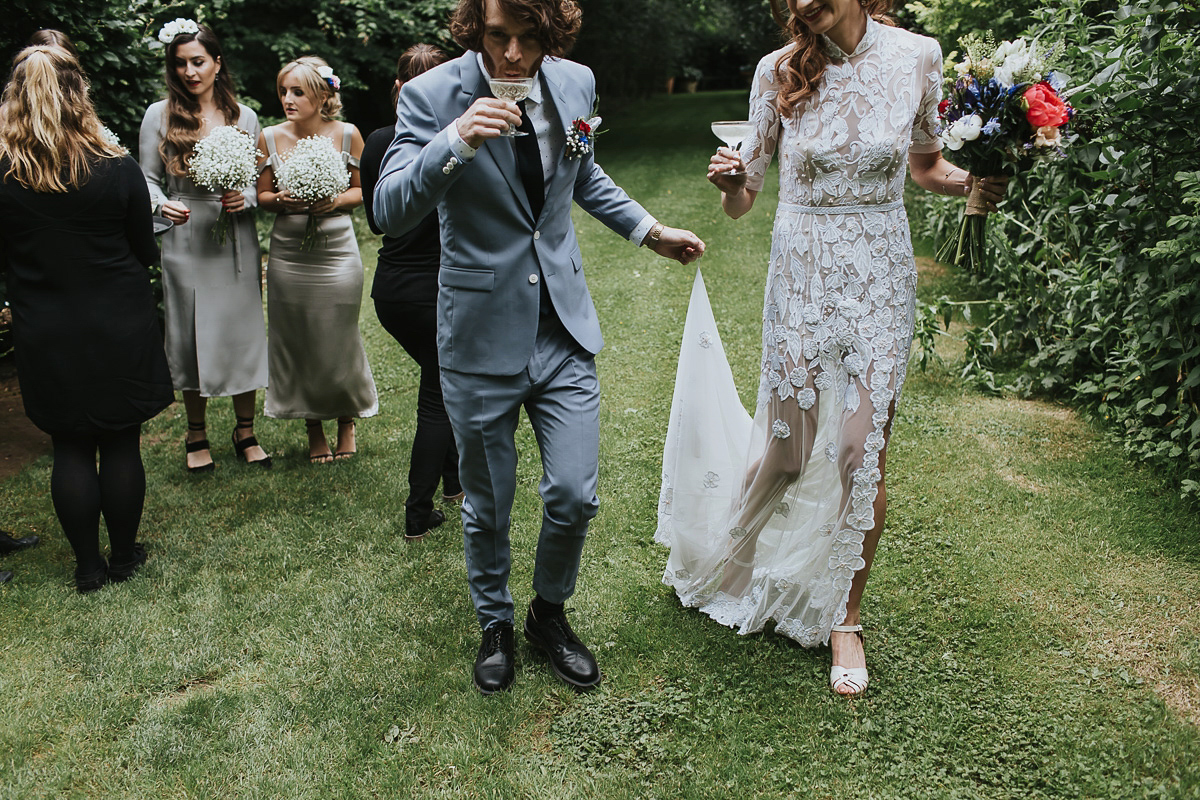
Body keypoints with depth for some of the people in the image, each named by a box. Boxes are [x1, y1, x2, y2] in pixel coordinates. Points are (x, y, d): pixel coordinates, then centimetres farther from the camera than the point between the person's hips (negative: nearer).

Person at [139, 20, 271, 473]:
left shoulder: (243, 116, 7)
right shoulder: (160, 115, 3)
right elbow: (147, 179, 5)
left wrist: (245, 199, -11)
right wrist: (163, 205, -15)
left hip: (237, 243, 1)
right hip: (185, 242, -1)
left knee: (243, 331, 4)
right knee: (191, 336, 5)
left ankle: (245, 432, 19)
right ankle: (197, 435, 21)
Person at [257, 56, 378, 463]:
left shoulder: (347, 135, -3)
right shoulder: (270, 138, 0)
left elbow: (363, 189, 5)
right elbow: (262, 194, 8)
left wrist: (336, 201, -14)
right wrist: (280, 201, -14)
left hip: (337, 250, -2)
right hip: (288, 254, 2)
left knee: (340, 341, 5)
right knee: (297, 342, 8)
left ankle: (347, 423, 30)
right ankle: (314, 430, 26)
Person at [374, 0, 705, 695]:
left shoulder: (576, 83, 1)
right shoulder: (432, 96, -12)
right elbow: (390, 212, -19)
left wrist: (649, 230, 15)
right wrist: (455, 143, -33)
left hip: (564, 330, 3)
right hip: (482, 336, -3)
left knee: (575, 496, 3)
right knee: (488, 507, 12)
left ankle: (550, 613, 33)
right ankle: (496, 623, 39)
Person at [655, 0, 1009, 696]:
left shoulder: (917, 57, -1)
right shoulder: (780, 71, -3)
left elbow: (926, 165, 13)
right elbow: (744, 199, 1)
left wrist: (974, 181, -7)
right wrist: (731, 184, -21)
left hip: (881, 277, 1)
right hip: (802, 273, 0)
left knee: (863, 454, -1)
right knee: (789, 454, 4)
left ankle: (844, 618, 19)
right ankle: (727, 548, 37)